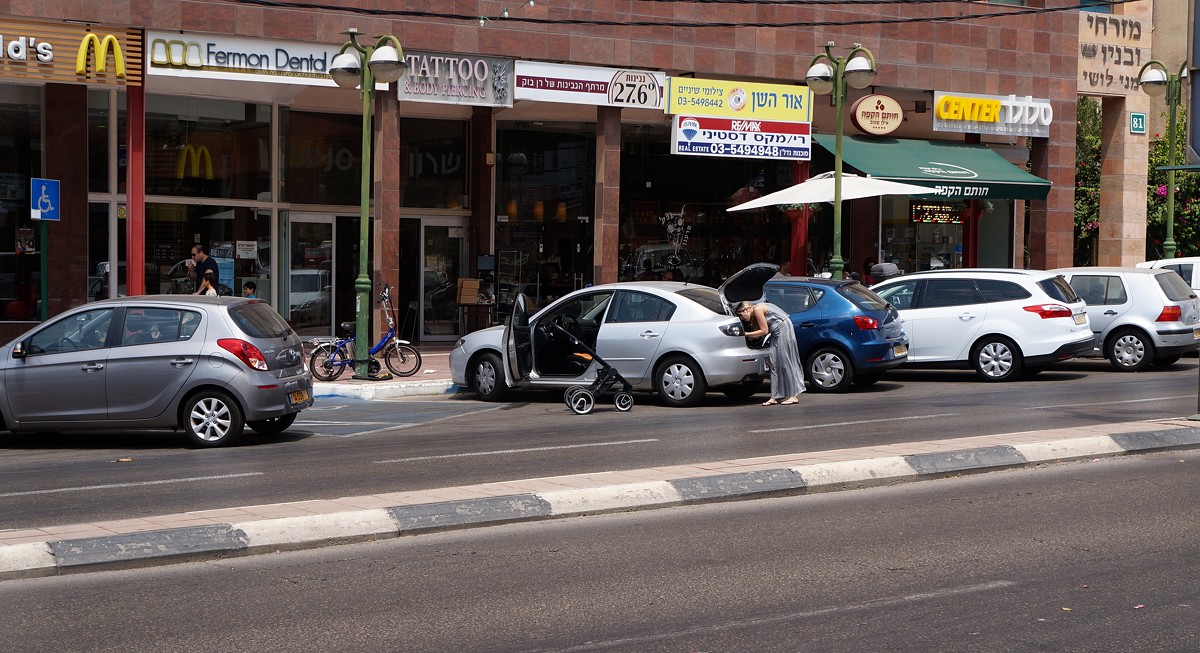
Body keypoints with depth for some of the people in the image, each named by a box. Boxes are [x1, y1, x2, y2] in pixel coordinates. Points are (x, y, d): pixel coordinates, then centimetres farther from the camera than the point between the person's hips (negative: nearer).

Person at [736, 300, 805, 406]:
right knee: (775, 363, 6)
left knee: (785, 361, -9)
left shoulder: (757, 309, -13)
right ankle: (775, 397, 6)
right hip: (776, 332, 10)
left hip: (784, 328, -10)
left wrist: (746, 334, -9)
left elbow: (764, 331, -13)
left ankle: (794, 396, -8)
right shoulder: (754, 317, 14)